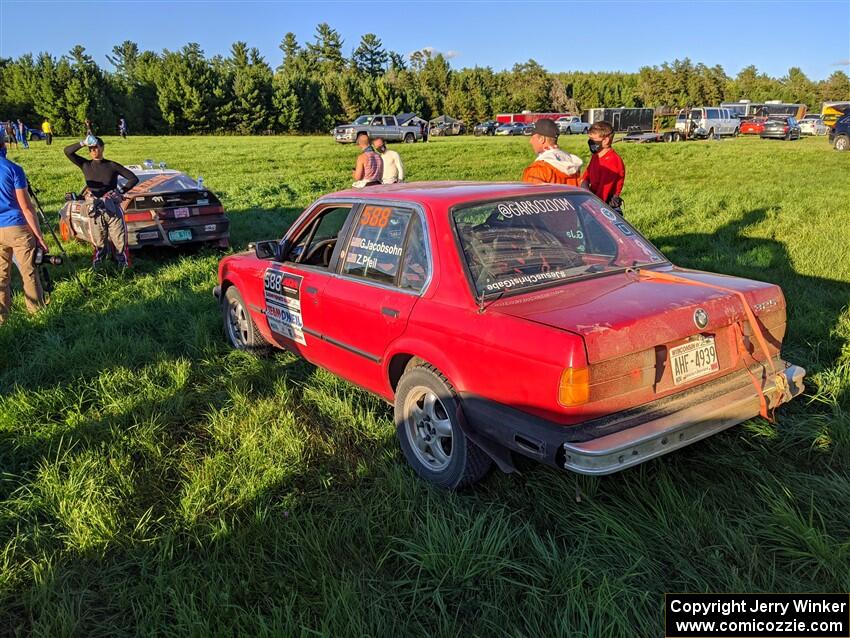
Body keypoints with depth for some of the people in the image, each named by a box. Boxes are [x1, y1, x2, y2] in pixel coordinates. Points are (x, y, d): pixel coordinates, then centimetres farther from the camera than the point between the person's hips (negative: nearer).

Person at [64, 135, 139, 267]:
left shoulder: (112, 166, 1)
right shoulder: (85, 165, 7)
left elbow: (133, 178, 2)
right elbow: (67, 151, -2)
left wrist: (121, 191, -8)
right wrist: (83, 143, -14)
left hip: (113, 209, -2)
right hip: (95, 211, 2)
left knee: (120, 242, -2)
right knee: (99, 244, 6)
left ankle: (125, 269, 7)